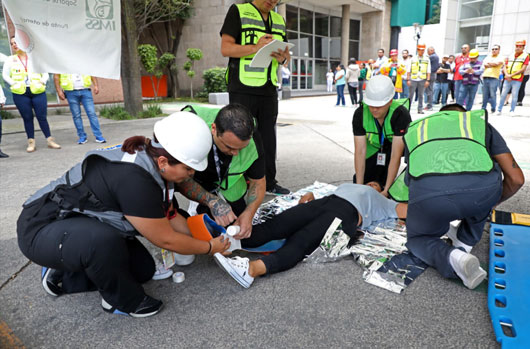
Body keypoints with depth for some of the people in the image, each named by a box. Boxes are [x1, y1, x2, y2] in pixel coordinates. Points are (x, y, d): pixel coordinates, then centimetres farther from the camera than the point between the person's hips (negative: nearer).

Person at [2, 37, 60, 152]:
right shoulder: (10, 60, 11)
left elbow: (45, 72, 13)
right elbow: (5, 75, 12)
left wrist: (42, 82, -3)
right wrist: (14, 83, -3)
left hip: (37, 92, -1)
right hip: (20, 94, 1)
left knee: (42, 116, -4)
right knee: (27, 118, 2)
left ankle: (50, 140, 3)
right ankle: (31, 143, 8)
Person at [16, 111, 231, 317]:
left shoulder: (149, 159, -7)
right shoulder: (134, 180, -35)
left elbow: (170, 216, 5)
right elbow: (166, 240, -24)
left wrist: (200, 241, 6)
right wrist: (209, 248, -10)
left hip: (82, 223, 9)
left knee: (143, 270, 6)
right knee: (105, 242, -39)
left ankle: (61, 275, 19)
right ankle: (122, 301, -7)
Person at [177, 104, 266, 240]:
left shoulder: (252, 140, -29)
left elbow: (258, 182, -15)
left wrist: (248, 214, -31)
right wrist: (211, 201, -45)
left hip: (226, 183, 2)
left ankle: (202, 208, 23)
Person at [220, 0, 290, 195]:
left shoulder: (279, 20, 18)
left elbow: (286, 57, 21)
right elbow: (226, 48, -9)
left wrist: (283, 58, -4)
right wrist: (255, 48, -23)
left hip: (269, 91, 6)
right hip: (243, 90, -6)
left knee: (268, 137, 10)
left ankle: (269, 183, 20)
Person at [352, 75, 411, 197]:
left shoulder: (401, 114, -33)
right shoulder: (360, 114, -25)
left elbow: (396, 155, -35)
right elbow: (360, 151, -27)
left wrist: (386, 190, -37)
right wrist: (359, 186, -31)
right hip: (373, 148, 2)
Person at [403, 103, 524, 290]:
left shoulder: (415, 129, 38)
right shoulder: (480, 122, 34)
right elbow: (516, 179, 29)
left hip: (427, 192, 0)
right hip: (480, 192, 1)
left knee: (417, 239, 29)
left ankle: (453, 257, -1)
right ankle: (465, 241, 36)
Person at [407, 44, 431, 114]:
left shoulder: (427, 59, 9)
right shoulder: (412, 59, 7)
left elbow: (428, 71, 7)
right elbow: (408, 70, 5)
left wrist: (428, 80, -2)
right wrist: (408, 79, -3)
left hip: (422, 79, 1)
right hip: (413, 79, -1)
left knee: (421, 95, 5)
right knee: (410, 95, -1)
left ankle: (420, 109, 9)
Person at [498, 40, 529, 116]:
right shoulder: (510, 56, 14)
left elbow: (523, 69, -8)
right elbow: (504, 67, 10)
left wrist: (511, 75, -14)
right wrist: (507, 75, -9)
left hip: (517, 79, -3)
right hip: (507, 79, 4)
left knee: (514, 95, -3)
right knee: (503, 94, 2)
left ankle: (512, 111, 5)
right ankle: (499, 110, 7)